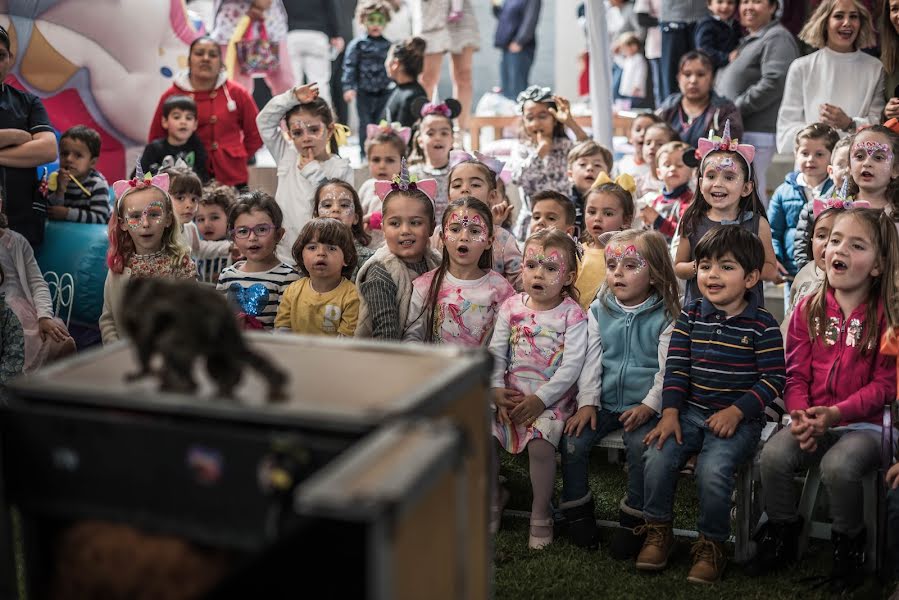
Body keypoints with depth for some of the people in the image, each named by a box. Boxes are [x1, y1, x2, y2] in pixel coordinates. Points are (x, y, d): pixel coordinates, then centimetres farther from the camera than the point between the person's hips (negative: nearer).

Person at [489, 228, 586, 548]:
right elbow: (496, 351, 6)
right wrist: (497, 388, -9)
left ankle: (541, 516, -5)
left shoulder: (572, 315, -6)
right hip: (512, 395, 4)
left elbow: (571, 365, -12)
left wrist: (540, 399, -18)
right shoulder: (511, 307, 6)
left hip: (552, 398, -4)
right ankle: (493, 498, 10)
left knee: (540, 443, -28)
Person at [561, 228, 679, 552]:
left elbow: (666, 369, -8)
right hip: (605, 402, 4)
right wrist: (587, 403, -3)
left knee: (641, 445, -29)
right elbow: (591, 361, 6)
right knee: (573, 440, -16)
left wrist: (649, 406, -18)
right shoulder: (598, 311, 7)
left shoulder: (665, 316, -5)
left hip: (643, 407, -4)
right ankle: (578, 509, 5)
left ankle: (633, 517, -8)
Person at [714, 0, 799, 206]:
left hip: (755, 134, -10)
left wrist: (735, 108, -17)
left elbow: (773, 83, -20)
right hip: (735, 131, 10)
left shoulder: (777, 39, -8)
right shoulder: (746, 40, 23)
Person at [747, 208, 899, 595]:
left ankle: (849, 542, -2)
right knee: (774, 455, -23)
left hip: (865, 423, -3)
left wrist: (835, 413, -21)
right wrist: (800, 415, -15)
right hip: (814, 421, 4)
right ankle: (782, 533, 5)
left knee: (838, 466, -31)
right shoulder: (809, 309, 6)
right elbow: (796, 374, 4)